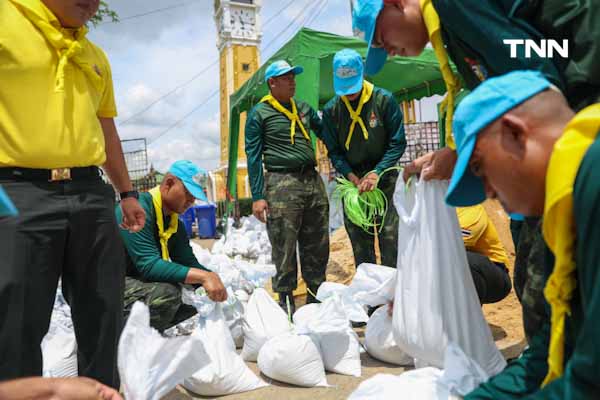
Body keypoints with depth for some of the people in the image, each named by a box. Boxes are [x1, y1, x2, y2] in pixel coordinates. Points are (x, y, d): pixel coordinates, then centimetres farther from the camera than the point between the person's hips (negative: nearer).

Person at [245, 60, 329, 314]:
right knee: (284, 249, -2)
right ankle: (286, 301, 12)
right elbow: (253, 157, -2)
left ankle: (317, 297, 25)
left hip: (312, 180, 6)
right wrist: (257, 196, -9)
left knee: (317, 247, 11)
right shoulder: (259, 114, 2)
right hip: (281, 184, -6)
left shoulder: (303, 108, 17)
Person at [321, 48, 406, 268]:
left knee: (390, 237, -5)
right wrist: (351, 176, -11)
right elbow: (334, 151, 5)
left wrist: (377, 172, -16)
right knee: (359, 240, 7)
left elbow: (397, 143, -5)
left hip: (384, 176, -2)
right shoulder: (331, 109, 2)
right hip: (352, 178, 3)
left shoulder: (384, 99, -5)